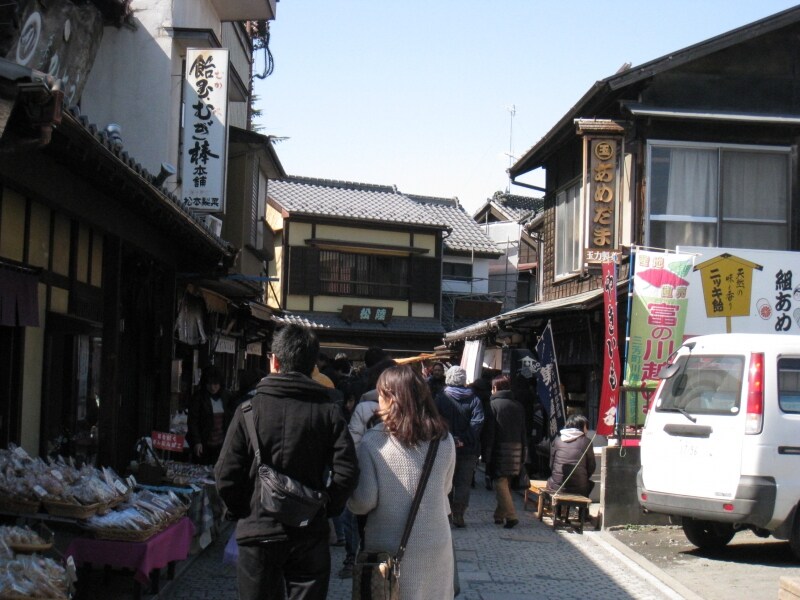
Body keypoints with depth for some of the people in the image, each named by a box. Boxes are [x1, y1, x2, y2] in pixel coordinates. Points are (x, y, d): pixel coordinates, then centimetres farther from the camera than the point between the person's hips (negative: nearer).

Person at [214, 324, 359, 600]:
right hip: (310, 536, 1)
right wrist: (325, 510, 5)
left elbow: (226, 475, -8)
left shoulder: (249, 409, -7)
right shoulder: (329, 412, -5)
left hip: (257, 534, 0)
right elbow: (346, 473, -11)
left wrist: (240, 513, 8)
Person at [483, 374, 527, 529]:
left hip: (500, 448, -6)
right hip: (516, 448, 6)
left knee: (500, 482, -5)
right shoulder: (519, 406, 10)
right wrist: (522, 455, 14)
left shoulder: (493, 404, -6)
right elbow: (523, 432, 11)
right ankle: (500, 515, 19)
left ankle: (510, 515, -15)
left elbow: (490, 432, -9)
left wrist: (487, 454, -7)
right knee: (506, 483, 15)